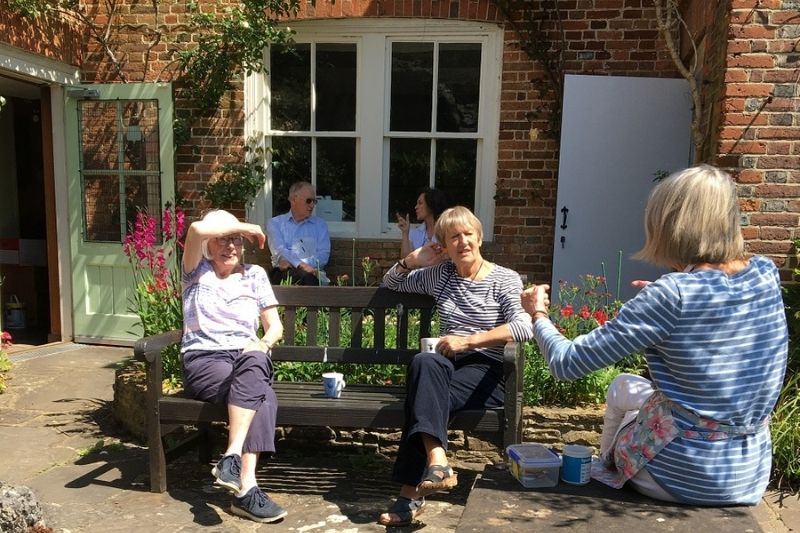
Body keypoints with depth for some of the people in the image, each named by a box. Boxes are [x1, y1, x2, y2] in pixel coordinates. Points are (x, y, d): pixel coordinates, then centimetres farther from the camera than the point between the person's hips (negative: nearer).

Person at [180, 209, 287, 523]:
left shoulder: (254, 274, 16)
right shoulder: (197, 271, 10)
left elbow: (275, 326, 12)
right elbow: (197, 230, -13)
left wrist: (262, 344, -10)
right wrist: (243, 225, -1)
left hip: (247, 359, 3)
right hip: (204, 361, -2)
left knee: (254, 362, -37)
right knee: (261, 395, -33)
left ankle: (232, 458, -40)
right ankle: (246, 486, -34)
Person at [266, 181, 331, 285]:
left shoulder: (320, 224, 18)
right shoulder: (275, 223, 14)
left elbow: (323, 255, 2)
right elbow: (279, 251, -4)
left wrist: (291, 263, -12)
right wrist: (301, 265, -23)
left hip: (312, 272, 2)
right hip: (283, 273, -2)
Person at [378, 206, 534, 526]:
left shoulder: (505, 280, 4)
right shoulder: (439, 275, 16)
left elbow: (524, 327, -13)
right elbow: (390, 284, 27)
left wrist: (469, 340, -19)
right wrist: (412, 260, 8)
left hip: (485, 372, -3)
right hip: (446, 367, 3)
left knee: (426, 395, -33)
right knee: (425, 362, -35)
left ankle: (412, 491, -32)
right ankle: (436, 460, -47)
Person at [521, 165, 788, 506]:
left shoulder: (670, 295, -24)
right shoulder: (766, 274, -6)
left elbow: (566, 363, -19)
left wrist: (538, 315, -2)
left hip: (687, 477, -5)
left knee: (622, 389, 25)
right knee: (624, 388, 26)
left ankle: (605, 475, 45)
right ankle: (608, 470, 43)